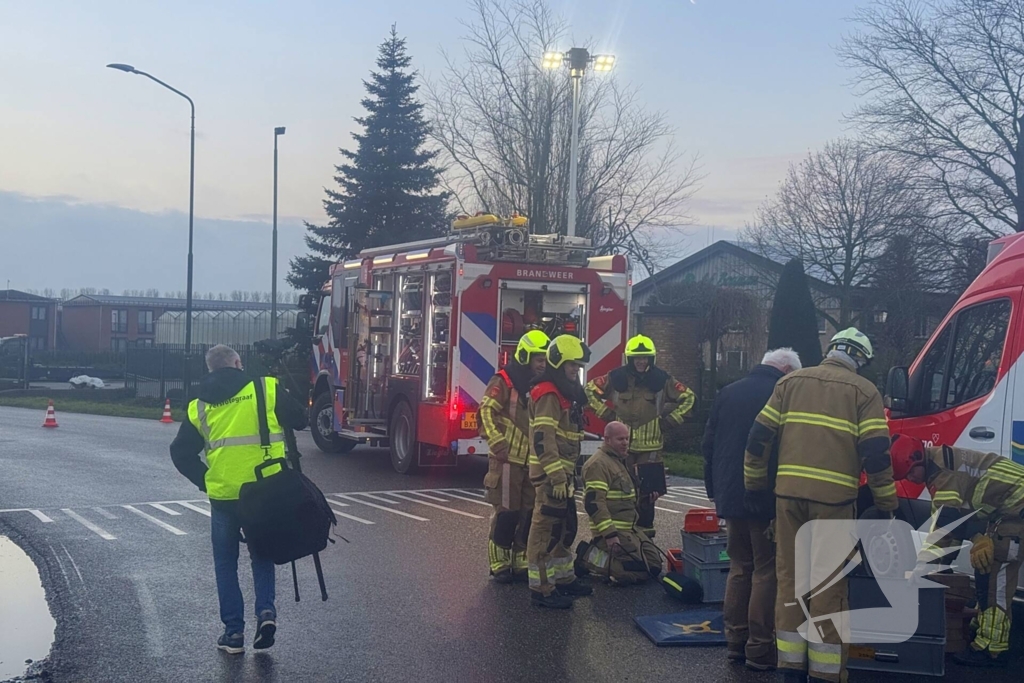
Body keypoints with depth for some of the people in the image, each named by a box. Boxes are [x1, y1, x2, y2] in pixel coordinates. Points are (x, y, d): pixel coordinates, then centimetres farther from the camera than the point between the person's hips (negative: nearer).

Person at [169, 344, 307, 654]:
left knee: (226, 563, 15)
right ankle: (265, 610, 0)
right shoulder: (267, 388, -2)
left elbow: (181, 453, 7)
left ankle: (234, 632, 12)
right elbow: (299, 420, 3)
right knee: (262, 555, 20)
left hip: (223, 495, 1)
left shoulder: (200, 406, 6)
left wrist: (205, 481, 14)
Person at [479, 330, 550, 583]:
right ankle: (499, 565, 6)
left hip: (532, 462, 7)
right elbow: (486, 414, -14)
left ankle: (521, 563, 17)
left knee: (529, 514, 8)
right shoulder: (503, 382, -8)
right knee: (506, 514, -4)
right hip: (508, 460, -7)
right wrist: (499, 445, -19)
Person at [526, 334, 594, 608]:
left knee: (565, 528, 18)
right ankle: (541, 588, -5)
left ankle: (564, 578, 29)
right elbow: (543, 439, -24)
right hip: (551, 474, -11)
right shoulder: (548, 394, -16)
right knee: (546, 529, -8)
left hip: (563, 473, 11)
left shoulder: (565, 393, 17)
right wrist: (557, 477, -28)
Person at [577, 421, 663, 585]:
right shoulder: (598, 463, -15)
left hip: (628, 529, 10)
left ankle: (599, 553, 10)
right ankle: (590, 558, -7)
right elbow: (594, 502, -23)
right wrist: (609, 534, -27)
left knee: (655, 564, 6)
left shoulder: (620, 461, 19)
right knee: (643, 570, -18)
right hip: (611, 530, -10)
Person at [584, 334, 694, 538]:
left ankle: (645, 534, 10)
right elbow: (590, 389, 13)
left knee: (648, 494, 1)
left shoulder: (662, 379, 2)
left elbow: (687, 397, 12)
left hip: (650, 447, 0)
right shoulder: (616, 378, 0)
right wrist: (605, 413, 6)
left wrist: (670, 420, 4)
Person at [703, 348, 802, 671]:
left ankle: (735, 641, 19)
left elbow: (709, 445, 13)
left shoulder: (728, 393, 9)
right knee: (766, 571, 1)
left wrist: (715, 492, 20)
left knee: (739, 567, 16)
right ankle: (759, 648, 1)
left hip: (730, 497, 6)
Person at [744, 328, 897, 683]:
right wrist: (887, 504, 4)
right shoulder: (864, 392, 3)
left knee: (790, 578, 11)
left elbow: (758, 437, 8)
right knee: (828, 584, 4)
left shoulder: (792, 381, 11)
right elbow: (875, 454, -5)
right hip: (833, 497, -3)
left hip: (789, 493, 3)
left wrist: (754, 485, 18)